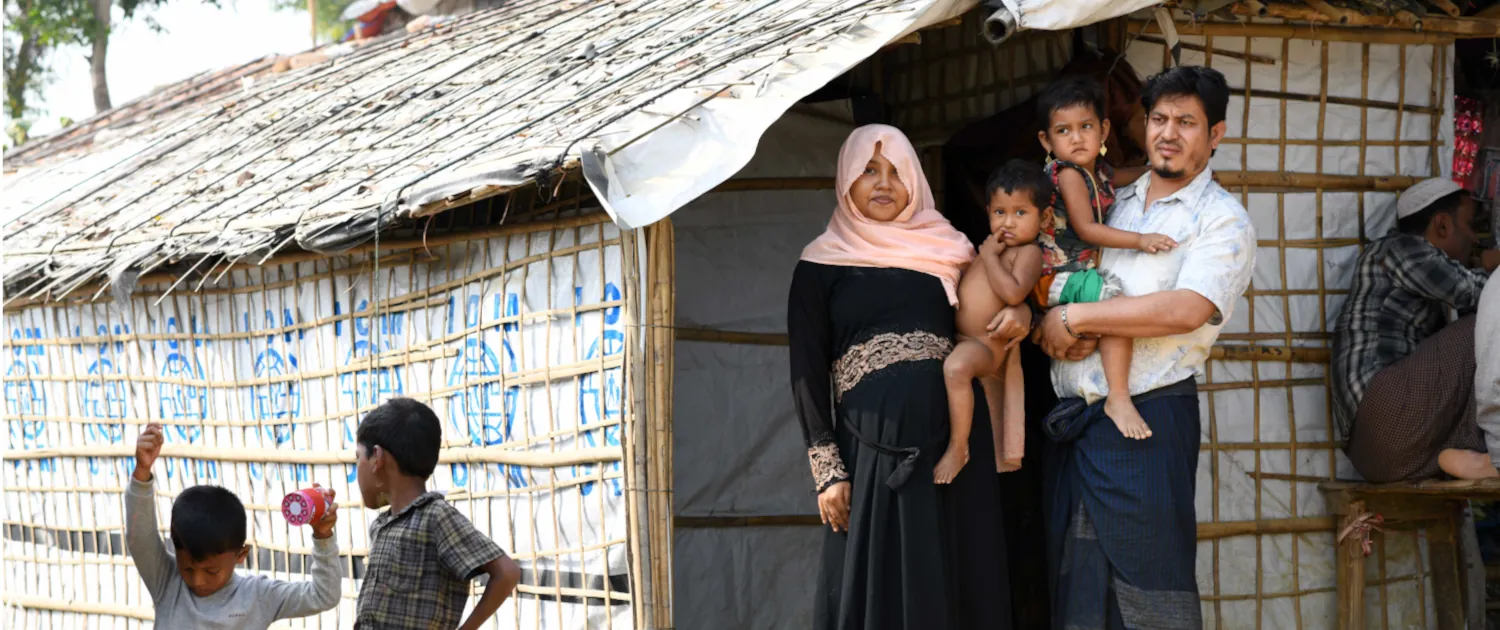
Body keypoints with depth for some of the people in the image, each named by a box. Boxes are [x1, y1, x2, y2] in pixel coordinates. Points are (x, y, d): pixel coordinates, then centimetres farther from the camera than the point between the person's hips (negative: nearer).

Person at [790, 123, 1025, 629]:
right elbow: (808, 373, 3)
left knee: (956, 584, 2)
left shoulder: (947, 248, 15)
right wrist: (828, 470, -6)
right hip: (871, 448, -3)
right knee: (874, 588, -4)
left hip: (954, 438, 3)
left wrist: (1020, 315, -3)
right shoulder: (822, 265, 7)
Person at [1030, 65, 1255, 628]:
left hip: (1147, 420, -6)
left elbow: (1185, 309, -17)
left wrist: (1074, 317, -13)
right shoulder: (1113, 204, 18)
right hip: (1072, 415, 6)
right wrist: (1048, 322, -3)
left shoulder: (1223, 220, -1)